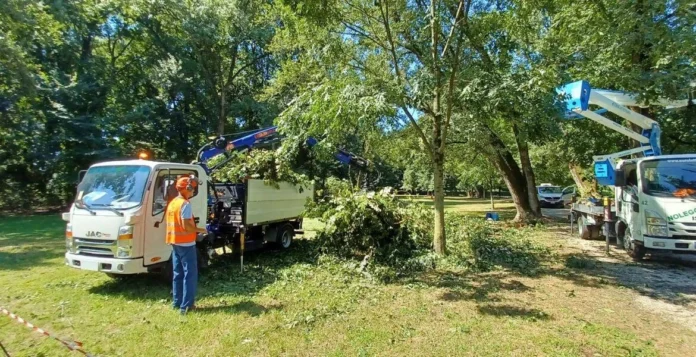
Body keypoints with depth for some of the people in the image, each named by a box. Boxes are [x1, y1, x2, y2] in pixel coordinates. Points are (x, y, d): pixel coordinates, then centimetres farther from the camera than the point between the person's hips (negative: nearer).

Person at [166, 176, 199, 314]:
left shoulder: (172, 203, 12)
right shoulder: (185, 204, -17)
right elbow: (187, 226, -22)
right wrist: (199, 229, -7)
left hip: (175, 242, 9)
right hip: (186, 243, -9)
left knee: (178, 274, 15)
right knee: (190, 274, -3)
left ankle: (177, 302, 22)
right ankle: (186, 305, -2)